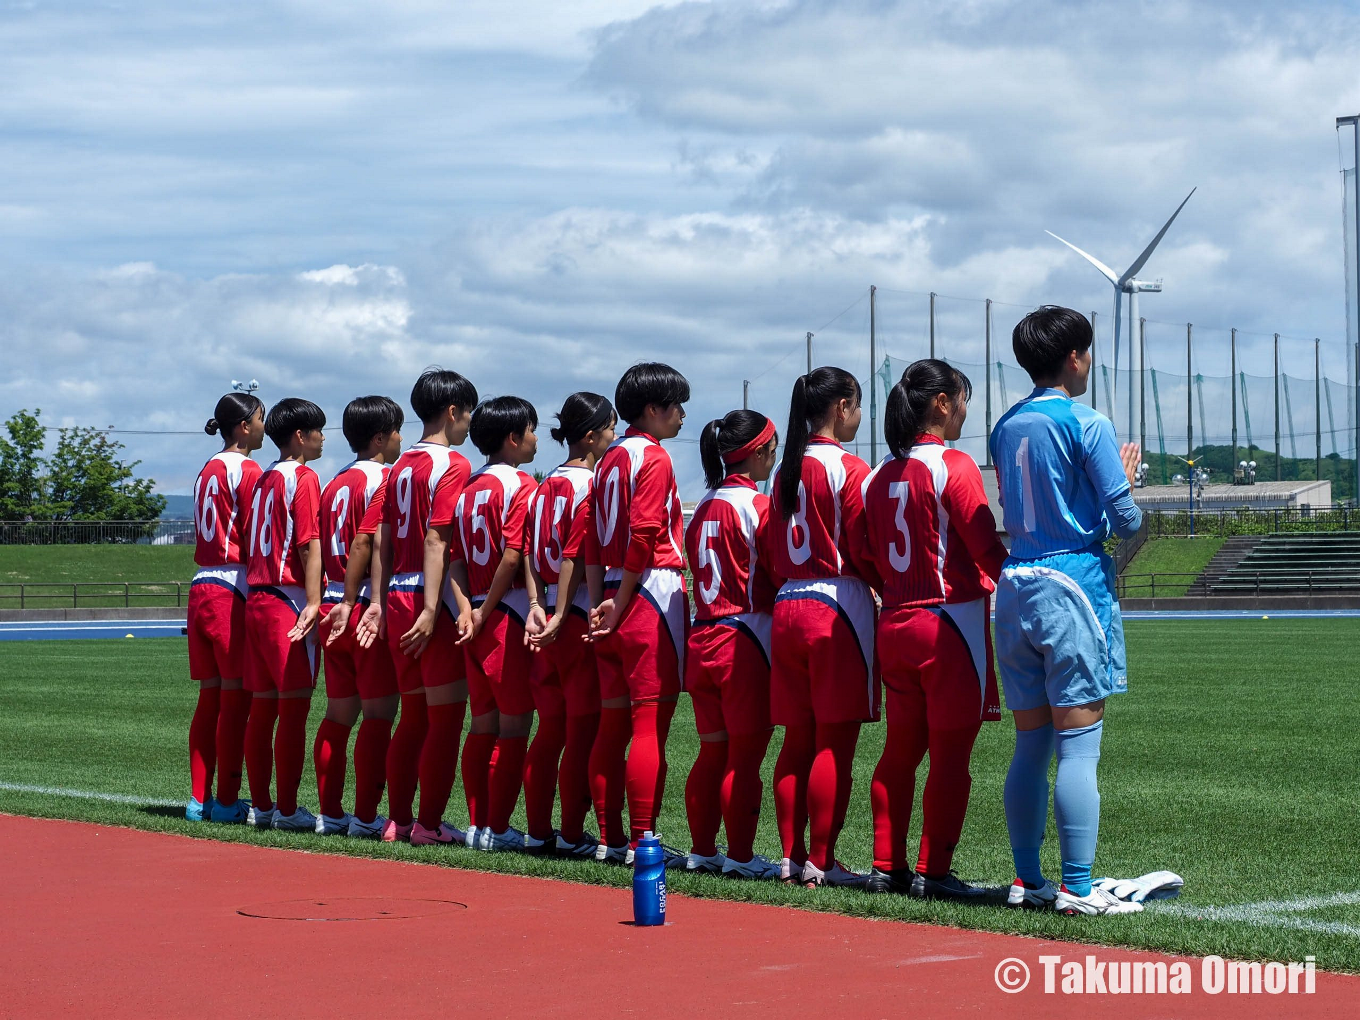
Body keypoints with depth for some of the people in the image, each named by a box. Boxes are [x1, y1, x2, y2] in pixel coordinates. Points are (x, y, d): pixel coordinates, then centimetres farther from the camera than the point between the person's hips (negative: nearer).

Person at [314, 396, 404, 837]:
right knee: (379, 713, -3)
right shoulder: (382, 479, -9)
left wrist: (336, 598, 13)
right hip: (368, 606, -8)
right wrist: (348, 602, -18)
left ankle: (329, 813, 14)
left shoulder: (336, 483, 15)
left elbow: (326, 545, 11)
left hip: (333, 606, 8)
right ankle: (365, 817, -4)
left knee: (339, 713, 12)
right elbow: (364, 543, -18)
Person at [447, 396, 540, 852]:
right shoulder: (520, 485, -10)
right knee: (514, 727, -1)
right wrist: (487, 611, -9)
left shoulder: (468, 486, 12)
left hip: (477, 618, 7)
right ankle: (497, 829, -1)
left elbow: (456, 557, 6)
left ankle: (477, 824, 15)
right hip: (508, 616, -7)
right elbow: (513, 556, -18)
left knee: (483, 725, 13)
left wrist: (467, 607, -2)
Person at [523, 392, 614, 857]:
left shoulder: (546, 486, 12)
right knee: (583, 729, -1)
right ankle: (572, 833, 2)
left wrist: (537, 606, 3)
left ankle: (537, 828, 16)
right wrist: (596, 613, -16)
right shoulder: (591, 485, -10)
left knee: (551, 727, 13)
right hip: (580, 619, -7)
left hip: (548, 616, 7)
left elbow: (532, 552, 7)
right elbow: (588, 557, -16)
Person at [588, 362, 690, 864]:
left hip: (615, 599, 9)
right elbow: (644, 536, -17)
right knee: (651, 725, -7)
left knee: (612, 723, 10)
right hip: (652, 596, -9)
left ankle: (610, 839, 14)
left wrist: (607, 600, 8)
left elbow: (597, 537, 12)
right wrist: (620, 604, -13)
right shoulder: (653, 457, -8)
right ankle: (642, 841, -8)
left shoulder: (609, 458, 16)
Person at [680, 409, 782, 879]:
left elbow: (703, 572, 12)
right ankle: (740, 856, 2)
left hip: (702, 640, 7)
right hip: (744, 641, -7)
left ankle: (701, 849, 18)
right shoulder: (757, 505, -11)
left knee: (712, 752, 14)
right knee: (745, 755, -1)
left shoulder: (704, 506, 10)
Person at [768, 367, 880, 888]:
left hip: (787, 605, 7)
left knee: (797, 739, 11)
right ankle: (820, 862, -4)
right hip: (837, 607, -7)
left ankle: (790, 856, 13)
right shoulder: (849, 469, -9)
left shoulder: (787, 470, 11)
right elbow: (864, 552, -10)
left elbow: (778, 553, 13)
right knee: (836, 742, -3)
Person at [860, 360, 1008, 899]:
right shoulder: (953, 466, -11)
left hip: (894, 625, 7)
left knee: (900, 750, 14)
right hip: (951, 622, -7)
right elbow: (989, 550, -14)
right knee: (950, 755, -1)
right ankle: (932, 872, 0)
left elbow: (872, 558, 12)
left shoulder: (880, 475, 9)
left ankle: (887, 866, 17)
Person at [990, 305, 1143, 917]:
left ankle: (1027, 881, 14)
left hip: (1015, 587, 7)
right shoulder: (1087, 425, -8)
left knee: (1030, 745, 11)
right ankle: (1077, 888, -8)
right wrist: (1124, 478, 11)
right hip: (1074, 585, -7)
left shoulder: (1006, 428, 12)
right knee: (1078, 746, -6)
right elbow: (1126, 520, -9)